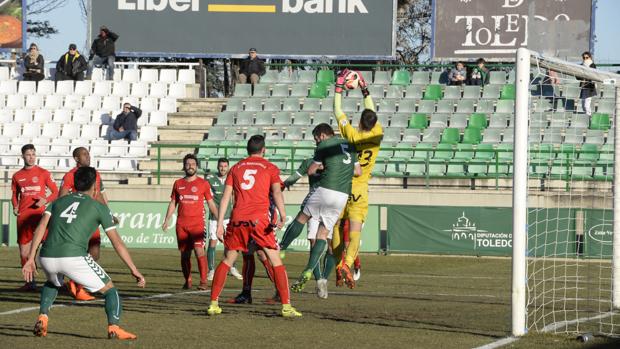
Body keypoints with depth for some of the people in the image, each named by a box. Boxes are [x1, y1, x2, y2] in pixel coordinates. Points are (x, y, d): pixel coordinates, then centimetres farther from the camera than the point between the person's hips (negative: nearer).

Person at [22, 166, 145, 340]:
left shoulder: (58, 201, 24)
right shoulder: (99, 207, 15)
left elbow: (41, 227, 9)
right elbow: (117, 242, 11)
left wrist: (30, 259, 5)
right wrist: (134, 270, 14)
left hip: (47, 258, 4)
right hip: (74, 258, -4)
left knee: (52, 283, 38)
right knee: (109, 289, 13)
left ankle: (42, 319, 18)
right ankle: (114, 328, -9)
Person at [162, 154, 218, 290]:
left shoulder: (203, 184, 4)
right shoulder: (178, 183, 13)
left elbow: (211, 204, 7)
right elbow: (173, 203, 17)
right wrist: (166, 220, 9)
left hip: (197, 223, -3)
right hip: (181, 224, 3)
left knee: (199, 251, -16)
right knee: (184, 254, 6)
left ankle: (203, 281, -16)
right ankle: (187, 281, 16)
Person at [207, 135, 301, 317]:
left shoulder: (236, 168, 18)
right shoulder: (270, 167, 9)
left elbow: (225, 197, 11)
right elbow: (276, 191, -7)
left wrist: (220, 224, 10)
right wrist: (282, 215, -19)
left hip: (237, 220, 3)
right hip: (259, 220, -3)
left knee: (227, 260, 15)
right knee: (276, 261, 1)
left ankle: (213, 303, 11)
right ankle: (286, 306, -6)